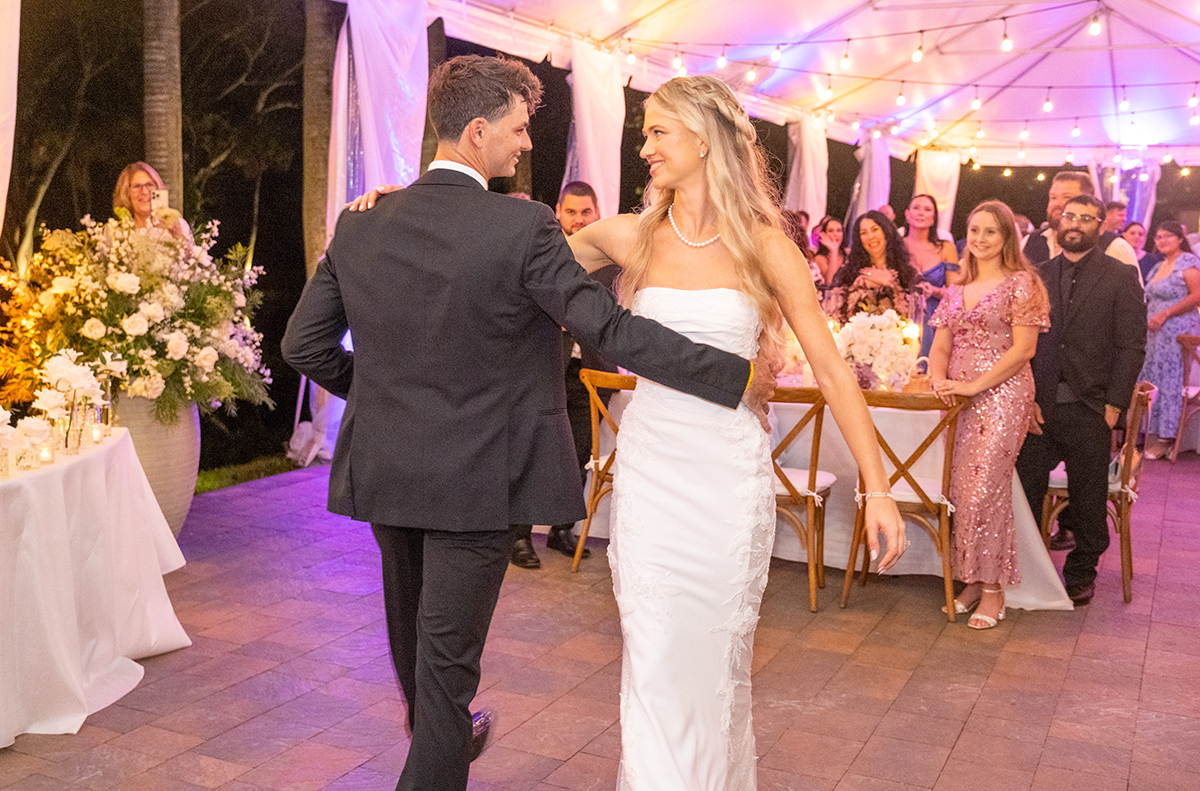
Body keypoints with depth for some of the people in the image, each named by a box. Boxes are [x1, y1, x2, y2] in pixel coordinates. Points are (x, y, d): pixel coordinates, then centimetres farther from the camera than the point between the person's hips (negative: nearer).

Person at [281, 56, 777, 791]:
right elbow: (612, 327, -20)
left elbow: (303, 343, 2)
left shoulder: (360, 225, -2)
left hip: (385, 471, 6)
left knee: (413, 633, 26)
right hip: (476, 478, -6)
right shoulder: (523, 227, -18)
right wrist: (739, 377, -13)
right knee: (449, 653, 6)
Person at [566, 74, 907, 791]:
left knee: (716, 654, 12)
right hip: (649, 464, 2)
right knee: (653, 657, 5)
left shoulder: (762, 243, -5)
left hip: (728, 469, -1)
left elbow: (832, 368, -6)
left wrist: (878, 489, -10)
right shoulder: (631, 237, 1)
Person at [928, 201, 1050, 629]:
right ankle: (972, 579, 15)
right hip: (958, 399, 6)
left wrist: (974, 385, -15)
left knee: (987, 489, -9)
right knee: (960, 489, 4)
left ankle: (993, 588, 3)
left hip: (1002, 395, -6)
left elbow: (1023, 349, -10)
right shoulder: (957, 289, 16)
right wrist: (939, 378, -6)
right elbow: (941, 345, 15)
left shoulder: (1020, 284, -2)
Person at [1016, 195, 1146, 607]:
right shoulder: (1038, 276, 9)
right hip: (1039, 406, 2)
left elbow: (1132, 346, -3)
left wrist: (1114, 405, -9)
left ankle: (1081, 572, 26)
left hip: (1089, 410, -2)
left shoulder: (1121, 277, 1)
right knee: (1024, 492, 1)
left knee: (1087, 497, 10)